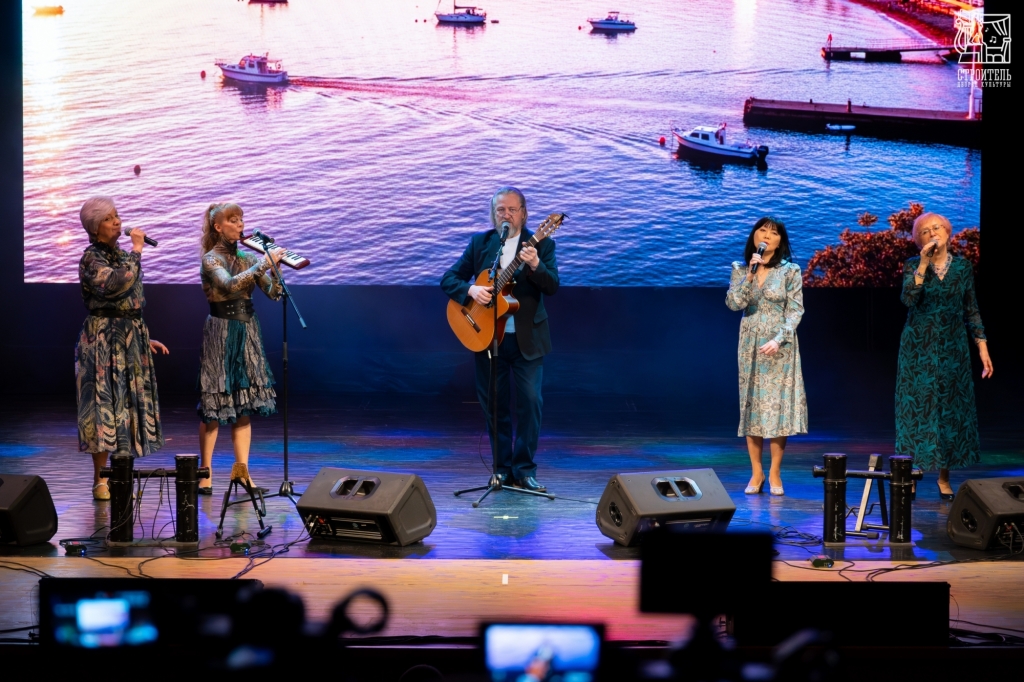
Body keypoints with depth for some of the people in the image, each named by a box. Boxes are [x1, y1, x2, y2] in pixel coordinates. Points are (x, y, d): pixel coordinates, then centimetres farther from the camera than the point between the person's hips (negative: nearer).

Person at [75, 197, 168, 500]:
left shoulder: (120, 255, 14)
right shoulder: (91, 259, -10)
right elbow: (114, 285, -30)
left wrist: (146, 339, 19)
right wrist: (136, 251, -22)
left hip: (131, 338, 8)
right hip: (104, 338, -8)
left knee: (129, 405, 8)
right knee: (105, 406, -6)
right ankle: (100, 482, 0)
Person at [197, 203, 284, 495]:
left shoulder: (248, 258, 9)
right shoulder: (211, 259, -7)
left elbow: (274, 293, 3)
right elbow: (230, 285, -27)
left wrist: (275, 267, -14)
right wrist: (264, 264, -28)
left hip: (247, 332, 6)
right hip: (221, 331, -6)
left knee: (244, 406, 5)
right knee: (214, 406, -3)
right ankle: (205, 473, 3)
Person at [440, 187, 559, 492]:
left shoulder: (540, 243, 0)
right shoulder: (479, 243, 6)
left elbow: (552, 287, -12)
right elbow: (449, 279, 5)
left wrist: (535, 265, -31)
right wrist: (470, 290, -16)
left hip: (527, 337, -2)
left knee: (531, 400, -7)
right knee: (493, 403, 6)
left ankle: (524, 469, 3)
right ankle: (503, 468, 17)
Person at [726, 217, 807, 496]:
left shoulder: (790, 271, -2)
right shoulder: (740, 270, 6)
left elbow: (795, 310, -6)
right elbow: (733, 303, -7)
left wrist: (778, 340, -17)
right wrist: (750, 275, -17)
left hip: (780, 345, -2)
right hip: (750, 345, 2)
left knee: (778, 405, -4)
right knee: (751, 404, 2)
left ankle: (774, 473, 4)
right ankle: (756, 473, 8)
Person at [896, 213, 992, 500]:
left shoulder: (963, 267, 4)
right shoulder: (913, 266, -1)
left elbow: (971, 311, 7)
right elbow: (908, 299, -18)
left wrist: (982, 347, 2)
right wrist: (924, 264, -22)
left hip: (953, 348, 2)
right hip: (919, 348, -2)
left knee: (951, 408, 2)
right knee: (917, 407, -2)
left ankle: (944, 478, 10)